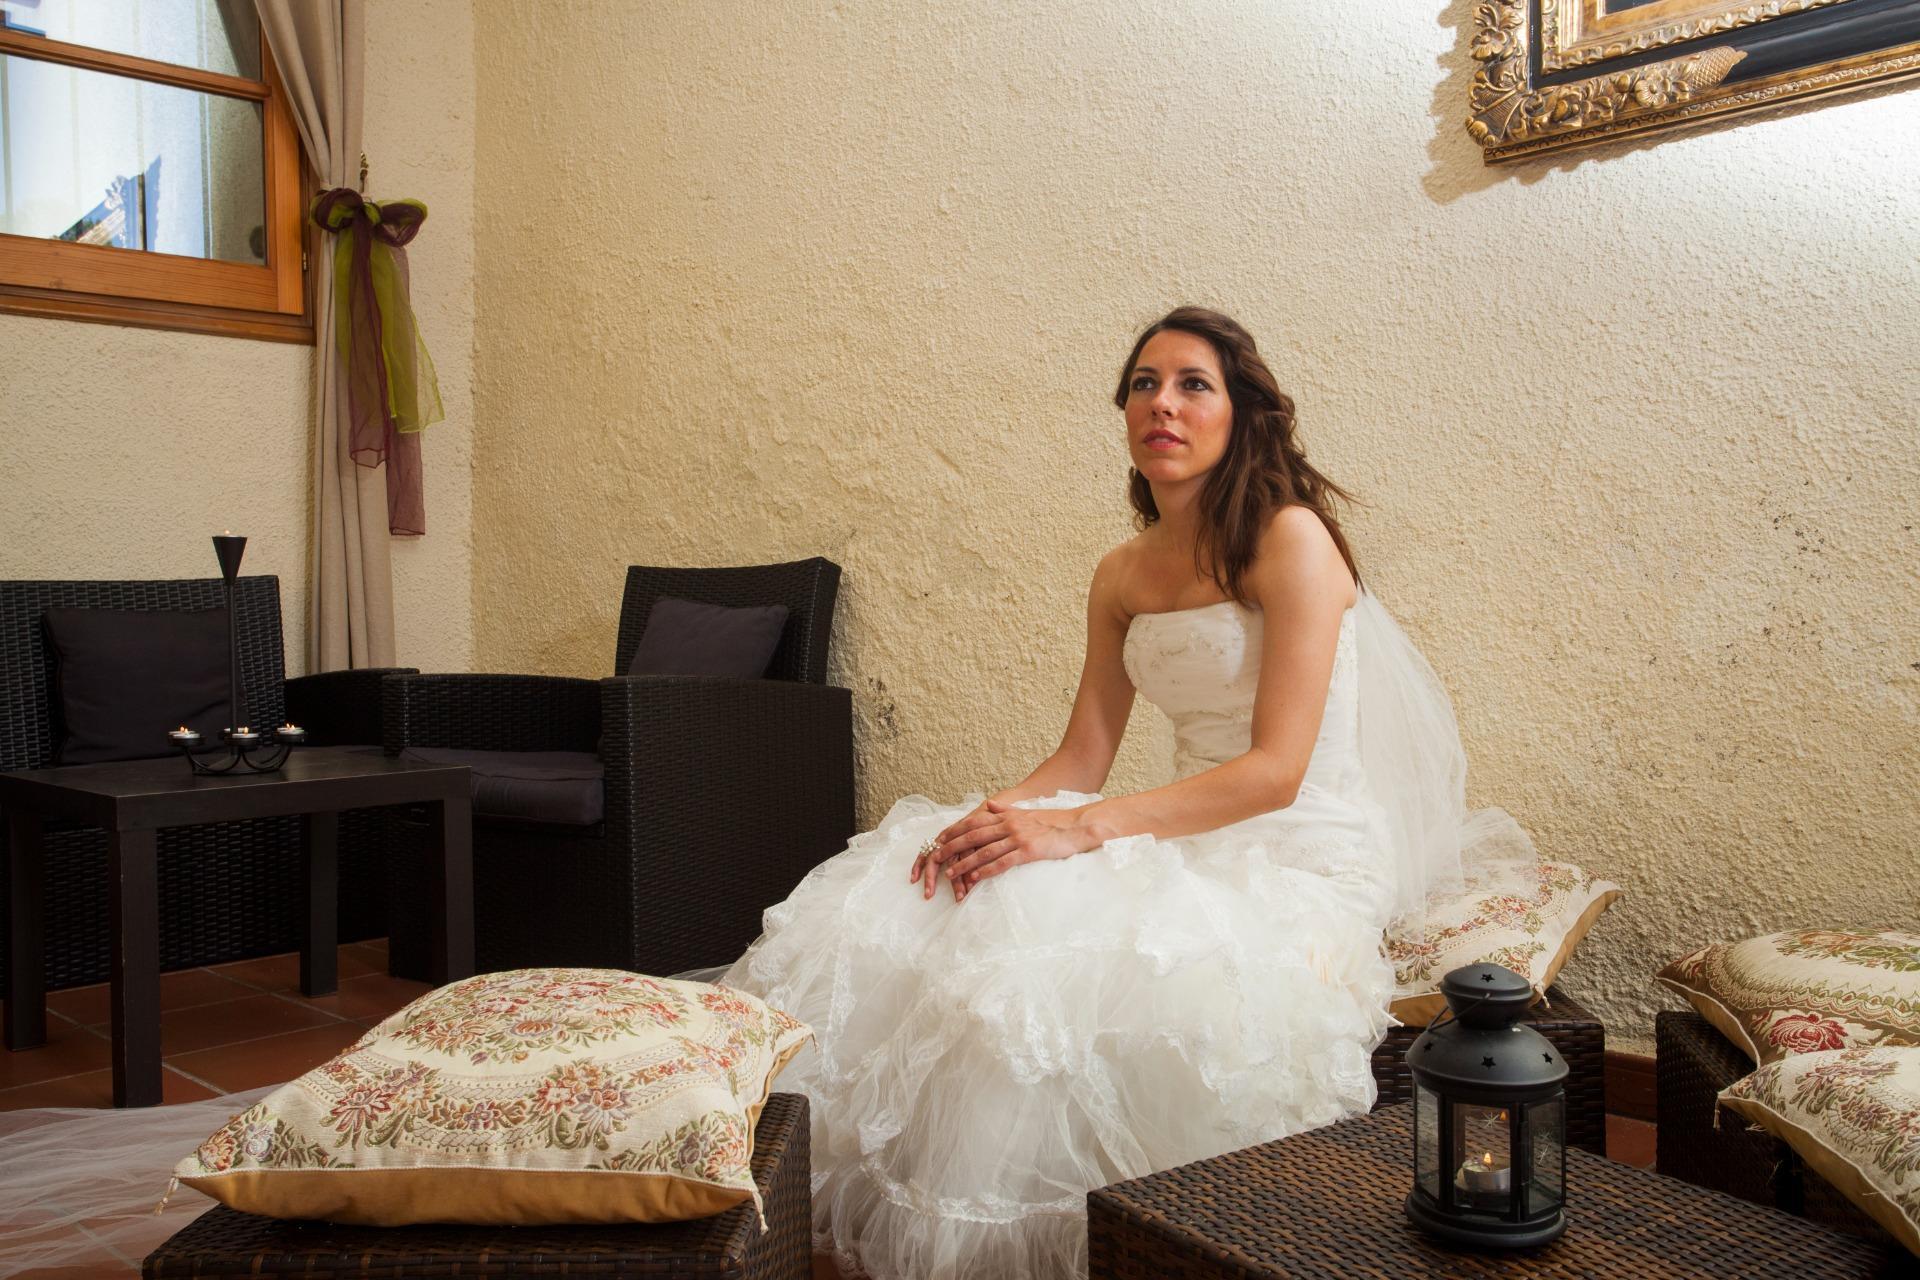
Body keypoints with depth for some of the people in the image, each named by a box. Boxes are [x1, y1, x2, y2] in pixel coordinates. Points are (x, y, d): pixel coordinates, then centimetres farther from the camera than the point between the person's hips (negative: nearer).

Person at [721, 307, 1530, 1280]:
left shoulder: (1292, 539, -11)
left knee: (1074, 972, -32)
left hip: (1306, 855, -6)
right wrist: (990, 819, -13)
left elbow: (1277, 770, -18)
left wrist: (1081, 830, -26)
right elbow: (1080, 760, 9)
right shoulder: (1121, 577, 11)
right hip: (1195, 842, 7)